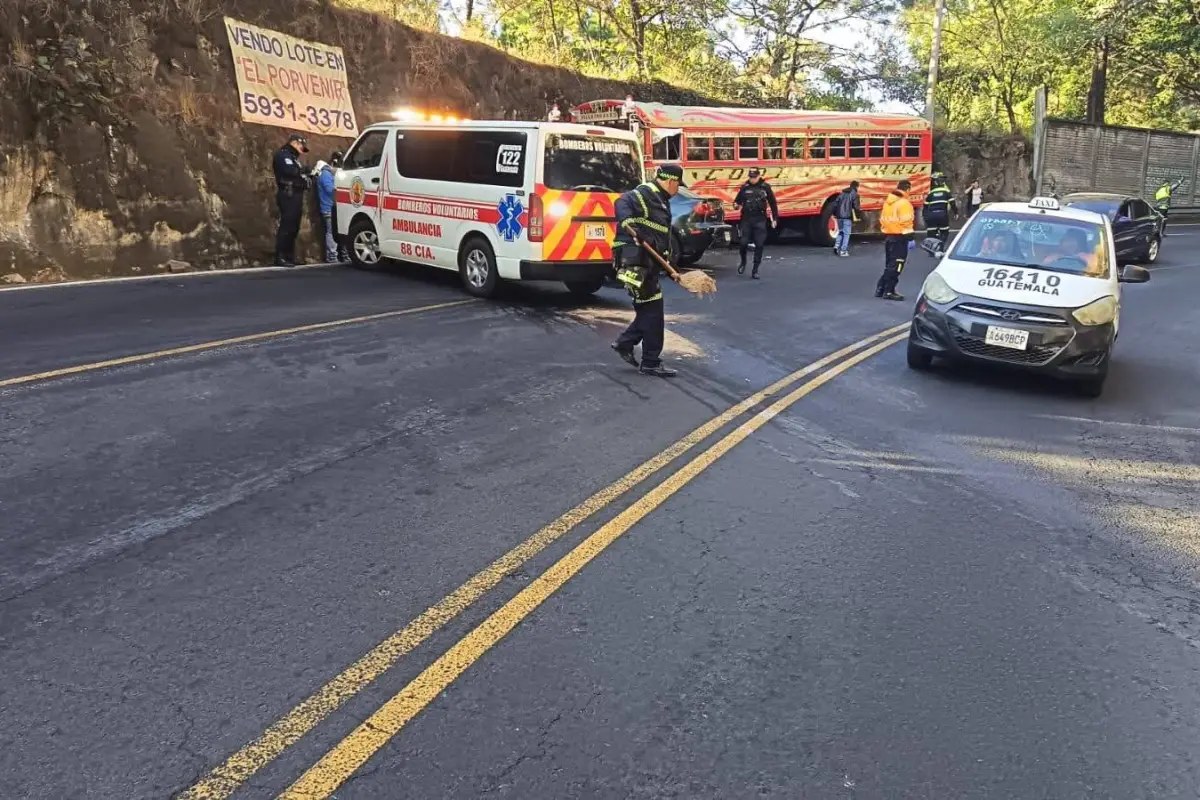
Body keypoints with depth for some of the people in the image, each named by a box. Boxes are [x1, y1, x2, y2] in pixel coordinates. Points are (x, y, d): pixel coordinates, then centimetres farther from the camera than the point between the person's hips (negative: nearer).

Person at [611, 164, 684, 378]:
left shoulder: (661, 201, 22)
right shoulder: (645, 194, -9)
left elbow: (663, 237, 25)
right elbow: (623, 203, -28)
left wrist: (668, 266, 23)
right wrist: (628, 224, -45)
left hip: (648, 262, 10)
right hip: (635, 260, -10)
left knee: (649, 308, 15)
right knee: (652, 309, -6)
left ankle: (624, 343, 28)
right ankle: (651, 362, 1)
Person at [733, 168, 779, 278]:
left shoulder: (765, 187, 1)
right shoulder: (744, 187, 4)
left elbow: (773, 203, 6)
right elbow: (738, 200, 9)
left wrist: (774, 218, 6)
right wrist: (736, 205, -15)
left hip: (760, 220, -1)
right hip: (746, 219, 1)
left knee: (759, 245, -3)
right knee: (743, 243, -3)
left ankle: (755, 270, 4)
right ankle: (743, 262, 27)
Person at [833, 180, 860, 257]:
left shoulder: (842, 193, 14)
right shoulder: (854, 194, -4)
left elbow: (835, 203, 12)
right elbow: (856, 206, -9)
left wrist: (835, 213, 18)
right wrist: (858, 215, 2)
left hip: (839, 216, 5)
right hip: (847, 217, -5)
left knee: (840, 231, 20)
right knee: (846, 233, 1)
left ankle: (837, 245, 1)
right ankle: (843, 251, -2)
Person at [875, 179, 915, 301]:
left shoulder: (887, 202, 12)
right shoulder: (904, 203, -14)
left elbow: (882, 219, 17)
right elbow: (906, 222, -19)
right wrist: (910, 238, -16)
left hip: (888, 236, 8)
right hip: (899, 237, -8)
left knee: (889, 264, 17)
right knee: (896, 266, -3)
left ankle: (880, 289, 17)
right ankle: (889, 291, -3)